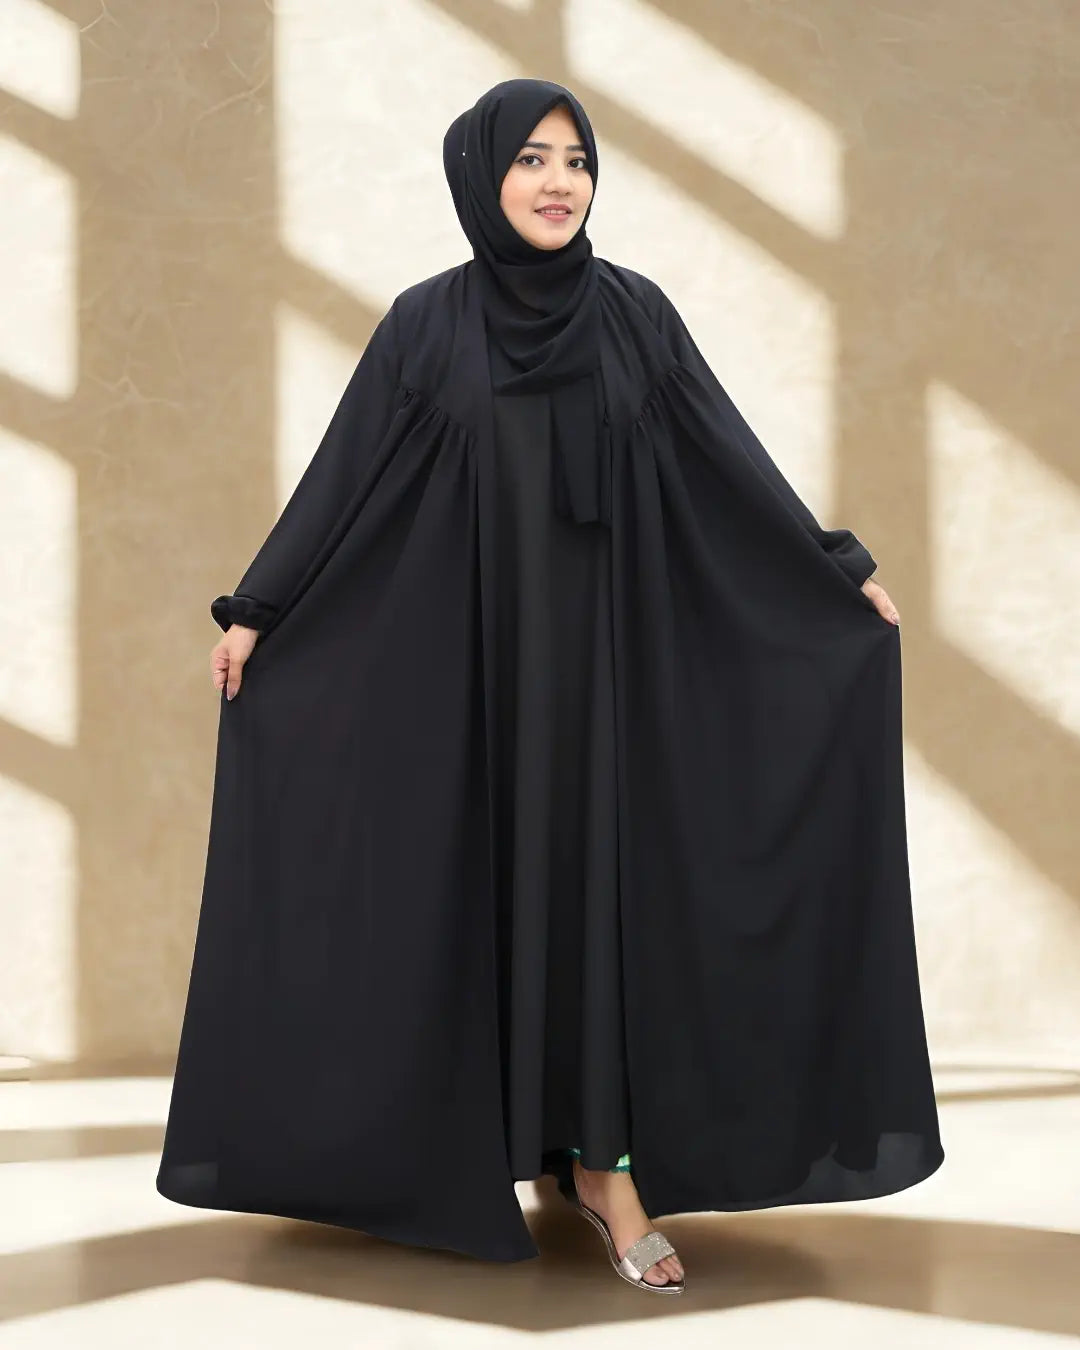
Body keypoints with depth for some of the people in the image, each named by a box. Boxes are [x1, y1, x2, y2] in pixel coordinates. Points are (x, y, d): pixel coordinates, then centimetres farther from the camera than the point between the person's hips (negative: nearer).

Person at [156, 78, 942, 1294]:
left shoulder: (634, 312, 2)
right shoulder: (426, 323, -1)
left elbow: (730, 456, 6)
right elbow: (344, 477, 2)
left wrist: (836, 567, 6)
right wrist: (257, 608, 2)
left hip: (609, 652, 1)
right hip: (474, 655, 0)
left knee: (605, 873, 0)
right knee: (487, 878, 4)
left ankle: (602, 1155, 6)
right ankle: (479, 1145, 19)